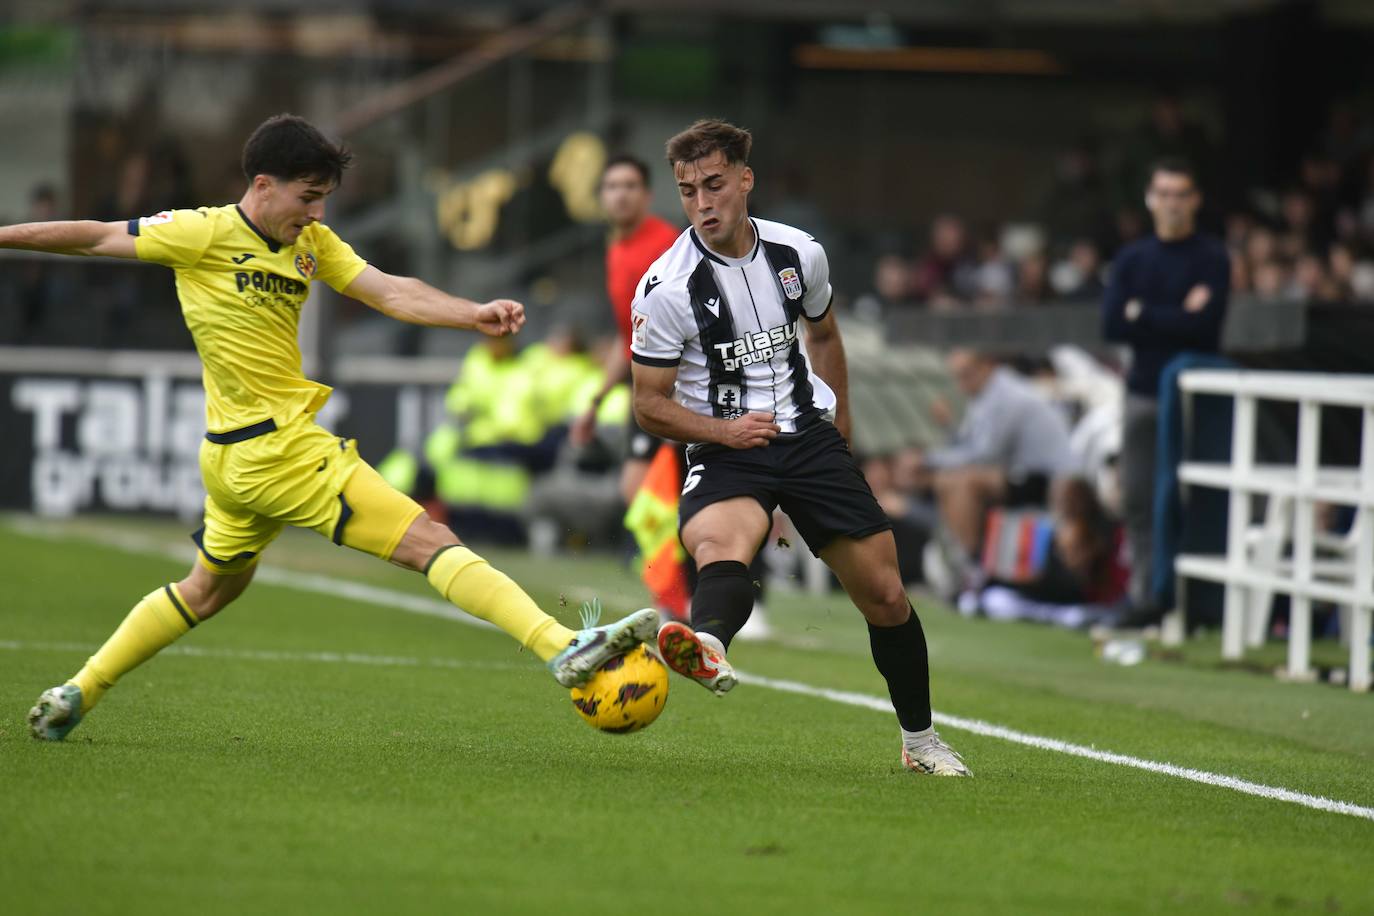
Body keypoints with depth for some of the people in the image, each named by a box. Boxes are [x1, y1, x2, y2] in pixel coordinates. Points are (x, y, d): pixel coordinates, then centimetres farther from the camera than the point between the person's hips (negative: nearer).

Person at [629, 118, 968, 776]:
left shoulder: (799, 255, 0)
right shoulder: (666, 289, -12)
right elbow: (649, 406, -6)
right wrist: (722, 430, -20)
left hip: (810, 436, 4)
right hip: (725, 451, -4)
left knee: (885, 595, 3)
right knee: (717, 545, -38)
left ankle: (919, 739, 24)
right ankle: (707, 649, -71)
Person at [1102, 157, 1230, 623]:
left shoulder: (1212, 258, -1)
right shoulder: (1132, 259, 11)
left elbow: (1205, 324, -13)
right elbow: (1112, 324, -1)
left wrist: (1144, 315, -5)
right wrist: (1177, 318, -8)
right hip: (1143, 392, 4)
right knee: (1138, 500, 2)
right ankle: (1144, 596, 7)